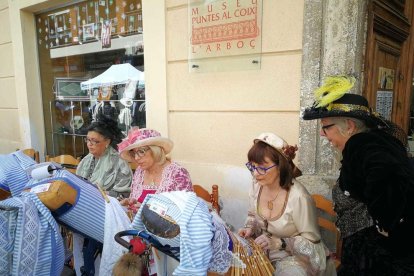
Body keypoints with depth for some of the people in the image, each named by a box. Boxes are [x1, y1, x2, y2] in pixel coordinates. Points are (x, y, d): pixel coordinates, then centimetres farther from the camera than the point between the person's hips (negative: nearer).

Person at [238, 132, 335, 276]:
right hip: (265, 252, 5)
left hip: (296, 258, -4)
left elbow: (311, 243, -16)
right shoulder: (257, 185, -8)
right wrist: (250, 228, -9)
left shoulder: (298, 197, -27)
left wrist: (279, 242, -27)